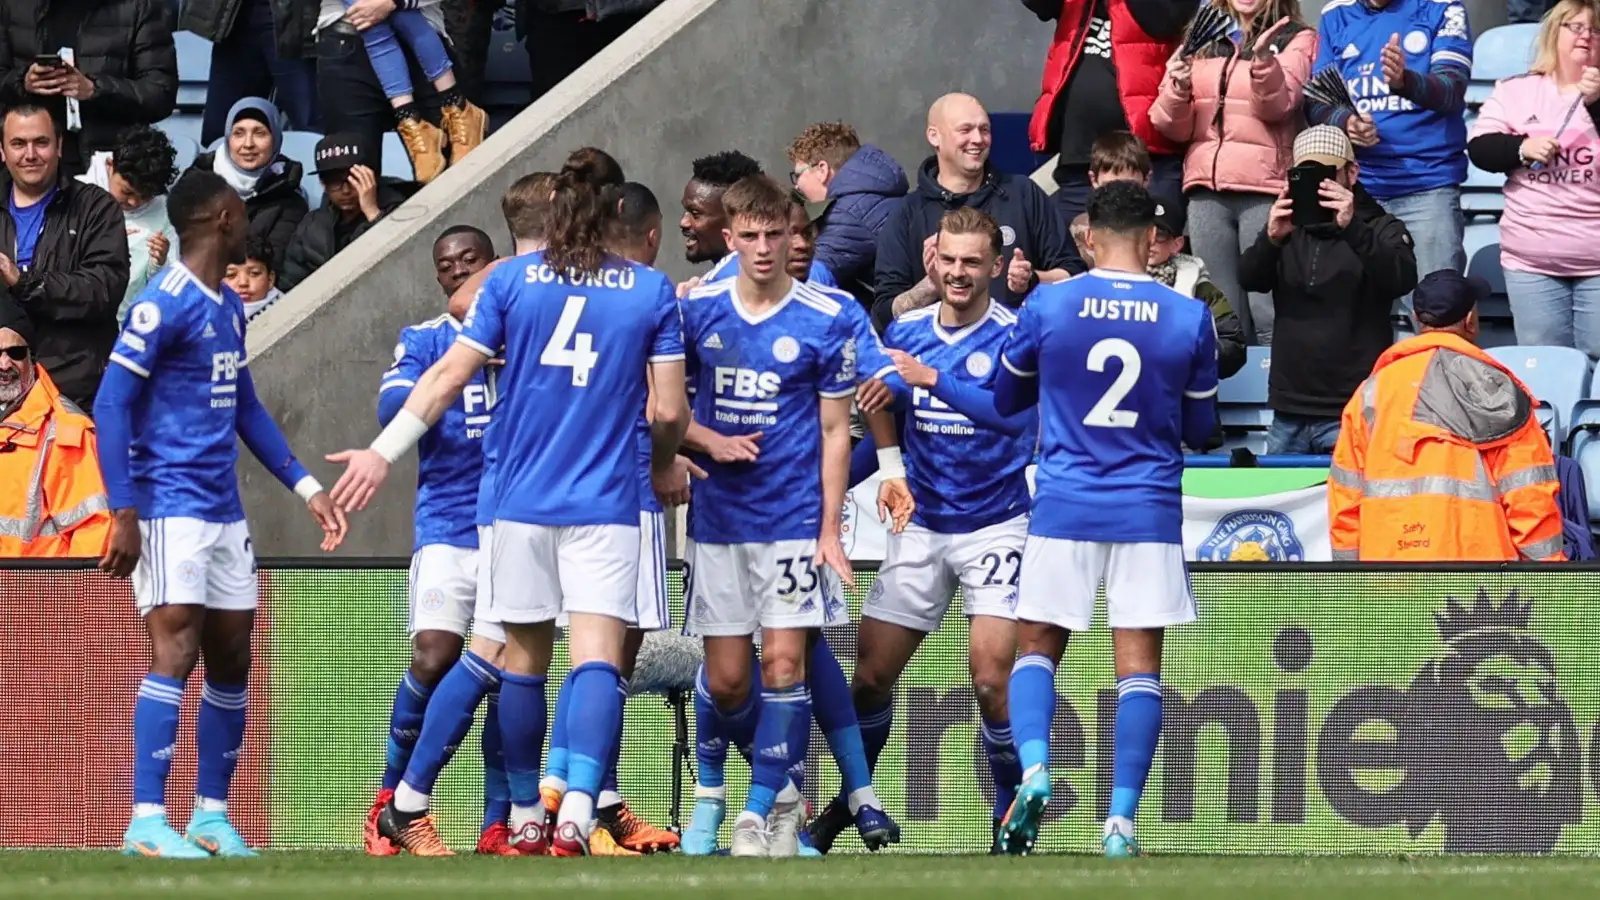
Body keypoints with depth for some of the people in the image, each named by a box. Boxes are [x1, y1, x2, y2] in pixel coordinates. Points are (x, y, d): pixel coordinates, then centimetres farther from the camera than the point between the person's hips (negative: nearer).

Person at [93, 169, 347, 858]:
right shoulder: (163, 304, -13)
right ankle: (147, 822, -18)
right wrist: (123, 513, -20)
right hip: (168, 507, -9)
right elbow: (111, 405, -15)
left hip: (223, 511, 9)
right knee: (175, 652, -16)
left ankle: (212, 815, 17)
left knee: (230, 662, 9)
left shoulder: (229, 308, 14)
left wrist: (306, 487, 18)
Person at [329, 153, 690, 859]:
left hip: (522, 501, 2)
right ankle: (577, 810, -28)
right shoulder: (652, 291, 1)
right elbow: (669, 410, 0)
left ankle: (525, 815, 20)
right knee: (597, 656, -9)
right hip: (605, 506, -2)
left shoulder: (511, 280, 3)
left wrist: (384, 452, 7)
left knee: (524, 656, 13)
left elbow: (448, 377, 0)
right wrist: (663, 469, 20)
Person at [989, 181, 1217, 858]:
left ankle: (1033, 770, -12)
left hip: (1065, 510, 0)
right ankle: (1121, 820, -4)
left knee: (1037, 648, 12)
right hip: (1150, 516, 0)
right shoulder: (1189, 318, -1)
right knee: (1139, 664, 2)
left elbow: (1003, 399, 12)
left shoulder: (1047, 306, -3)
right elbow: (1200, 429, 10)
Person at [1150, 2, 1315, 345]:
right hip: (1207, 189, 4)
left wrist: (1263, 60, -28)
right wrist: (1177, 88, -8)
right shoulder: (1202, 41, 16)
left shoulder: (1296, 39, 6)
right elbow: (1173, 127, 13)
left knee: (1269, 313, -13)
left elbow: (1278, 104, -10)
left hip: (1266, 188, -4)